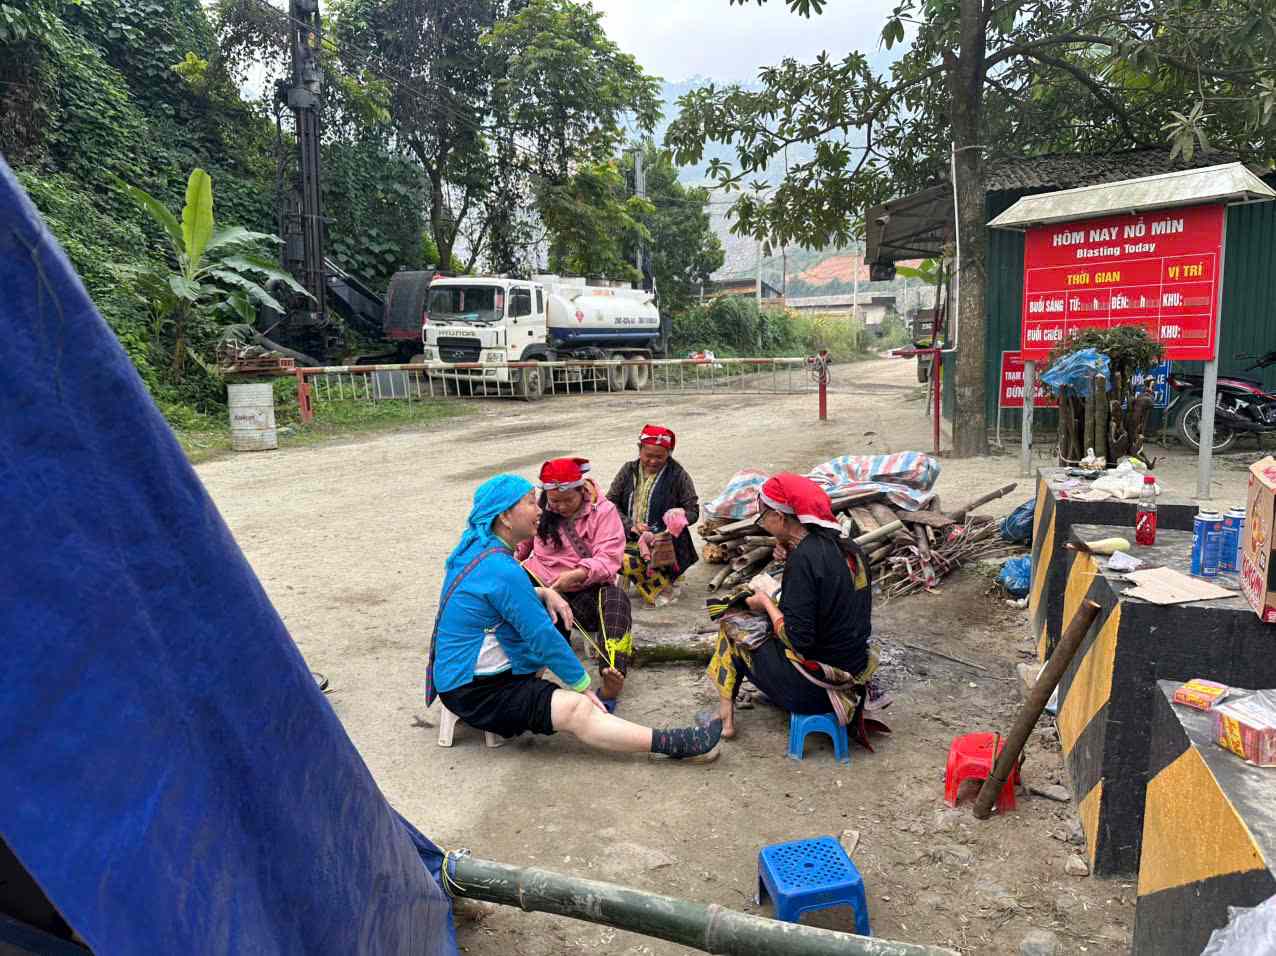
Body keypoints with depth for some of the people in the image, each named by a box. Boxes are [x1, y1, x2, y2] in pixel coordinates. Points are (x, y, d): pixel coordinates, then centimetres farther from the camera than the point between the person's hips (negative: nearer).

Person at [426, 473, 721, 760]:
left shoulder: (476, 547, 4)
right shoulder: (500, 569, -25)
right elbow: (542, 635, -21)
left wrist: (543, 593, 3)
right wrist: (584, 685, -10)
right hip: (474, 692, -11)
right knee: (577, 710, -22)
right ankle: (672, 744, -21)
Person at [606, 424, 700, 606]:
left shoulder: (678, 475, 2)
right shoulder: (628, 470, 10)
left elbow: (693, 510, 4)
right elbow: (610, 503, 6)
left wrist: (679, 518, -20)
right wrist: (630, 525, -10)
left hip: (664, 542, -5)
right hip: (628, 537, 5)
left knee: (629, 561, -34)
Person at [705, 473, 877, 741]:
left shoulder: (803, 557, -21)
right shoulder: (849, 548, 2)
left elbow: (797, 639, -24)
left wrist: (766, 602, -6)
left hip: (812, 689, -8)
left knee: (732, 625, 10)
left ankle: (726, 717, 18)